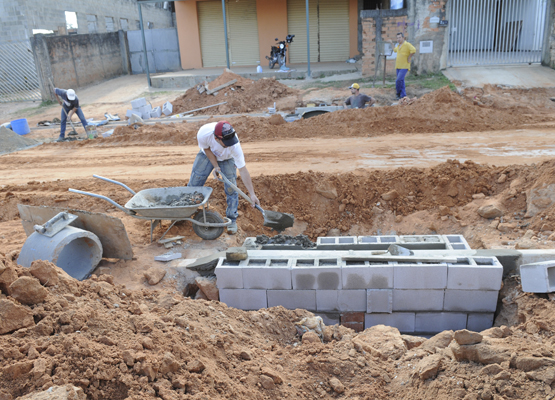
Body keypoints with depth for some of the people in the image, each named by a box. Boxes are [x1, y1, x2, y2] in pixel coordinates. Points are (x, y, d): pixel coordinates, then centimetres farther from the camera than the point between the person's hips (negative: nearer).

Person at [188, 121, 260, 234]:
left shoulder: (235, 146, -44)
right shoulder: (203, 133, -41)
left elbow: (243, 170, -38)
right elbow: (207, 149, -17)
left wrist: (252, 194, -39)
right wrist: (215, 166, -21)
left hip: (227, 158, -1)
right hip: (208, 154, 2)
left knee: (231, 189, -11)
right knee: (194, 183, 3)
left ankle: (232, 220, 5)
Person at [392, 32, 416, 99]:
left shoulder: (407, 44, -10)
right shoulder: (398, 45, 15)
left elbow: (413, 50, -26)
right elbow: (395, 50, 40)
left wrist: (409, 58, -19)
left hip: (404, 66, -8)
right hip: (398, 66, 8)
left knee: (399, 80, -19)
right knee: (401, 81, 7)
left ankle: (399, 93, -1)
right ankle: (403, 95, 11)